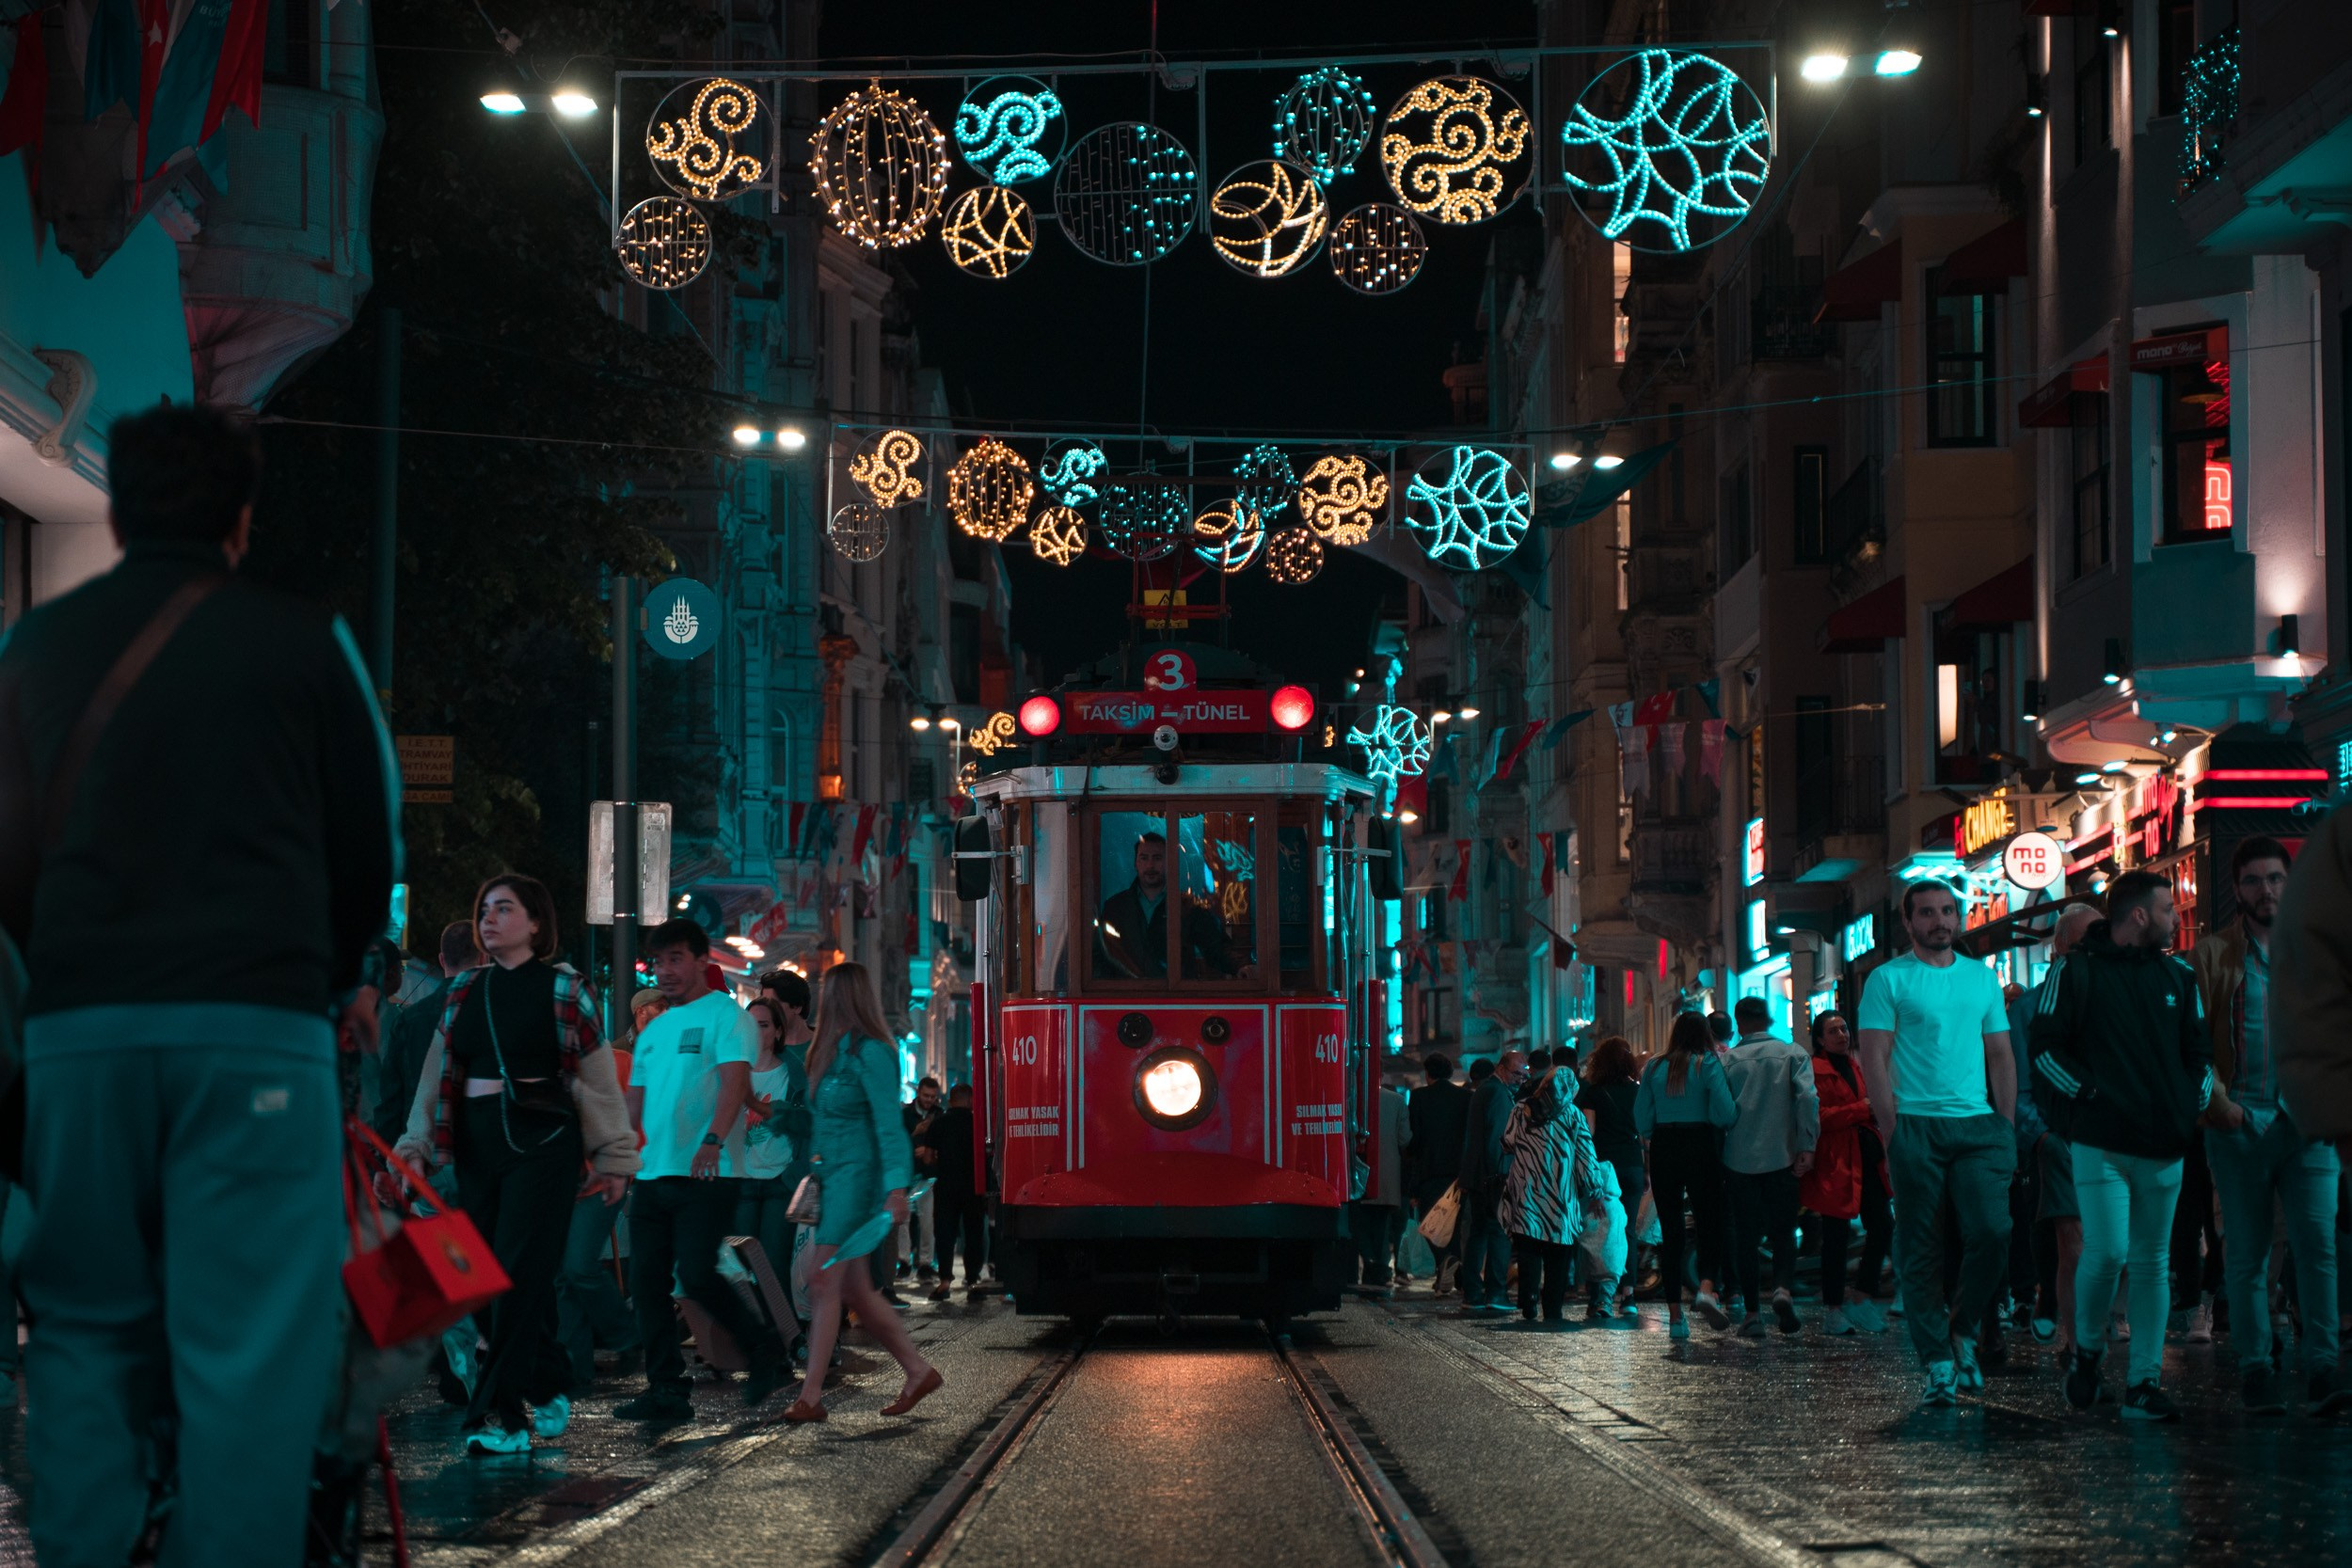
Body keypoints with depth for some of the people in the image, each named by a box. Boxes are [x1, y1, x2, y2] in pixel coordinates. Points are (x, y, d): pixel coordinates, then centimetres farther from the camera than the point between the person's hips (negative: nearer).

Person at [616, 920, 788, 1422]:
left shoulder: (727, 1017, -4)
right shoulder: (652, 1031, 20)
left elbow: (735, 1080, -18)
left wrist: (713, 1140, -33)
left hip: (706, 1176, -8)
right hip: (652, 1175, 8)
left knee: (696, 1274, -15)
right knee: (646, 1282, 1)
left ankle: (764, 1350, 6)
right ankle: (666, 1391, 6)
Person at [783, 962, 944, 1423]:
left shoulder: (869, 1053, -12)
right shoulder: (835, 1050, 15)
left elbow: (889, 1123, -18)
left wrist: (897, 1188, -24)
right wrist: (815, 1171, 18)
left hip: (857, 1177, -10)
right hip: (834, 1178, 10)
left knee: (827, 1284, -11)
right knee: (852, 1289, 10)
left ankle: (811, 1397, -10)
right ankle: (918, 1371, 18)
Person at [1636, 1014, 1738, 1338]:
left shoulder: (1655, 1068, 7)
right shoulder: (1708, 1065, -3)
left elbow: (1642, 1122, 6)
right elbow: (1725, 1114, -13)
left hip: (1663, 1150, 3)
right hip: (1701, 1150, -3)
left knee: (1670, 1231, 6)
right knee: (1710, 1223, 3)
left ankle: (1675, 1316, 4)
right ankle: (1706, 1286, -25)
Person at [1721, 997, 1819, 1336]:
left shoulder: (1729, 1060, 2)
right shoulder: (1792, 1054, 2)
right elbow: (1808, 1097, -11)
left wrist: (1717, 1157, 10)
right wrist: (1807, 1146, -11)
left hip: (1739, 1159, 0)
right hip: (1781, 1156, 0)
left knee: (1745, 1236, 6)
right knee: (1783, 1231, 8)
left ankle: (1753, 1312, 3)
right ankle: (1784, 1289, -19)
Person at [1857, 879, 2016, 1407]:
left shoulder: (1983, 978, 16)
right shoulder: (1888, 980, 2)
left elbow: (2001, 1055, 16)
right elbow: (1874, 1057, -3)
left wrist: (2007, 1127, 6)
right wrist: (1891, 1132, -11)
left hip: (1978, 1126, 3)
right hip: (1915, 1124, -3)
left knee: (1992, 1233, -12)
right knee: (1920, 1252, -1)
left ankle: (1962, 1330, 11)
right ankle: (1937, 1363, 5)